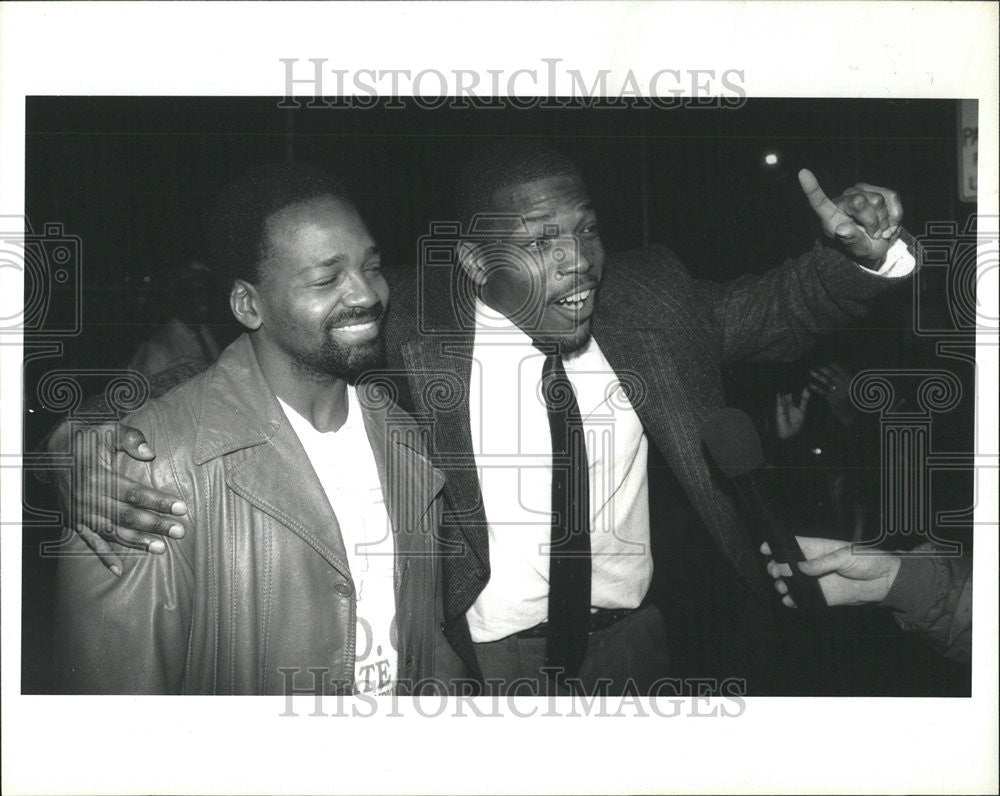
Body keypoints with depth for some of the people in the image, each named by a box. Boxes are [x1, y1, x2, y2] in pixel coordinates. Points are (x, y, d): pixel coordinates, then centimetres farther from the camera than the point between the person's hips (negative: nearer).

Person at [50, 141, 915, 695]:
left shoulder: (646, 293, -5)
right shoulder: (410, 332, -18)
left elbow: (773, 311, 6)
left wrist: (861, 256, -13)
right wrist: (112, 447, -35)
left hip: (640, 641, 4)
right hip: (481, 657, -4)